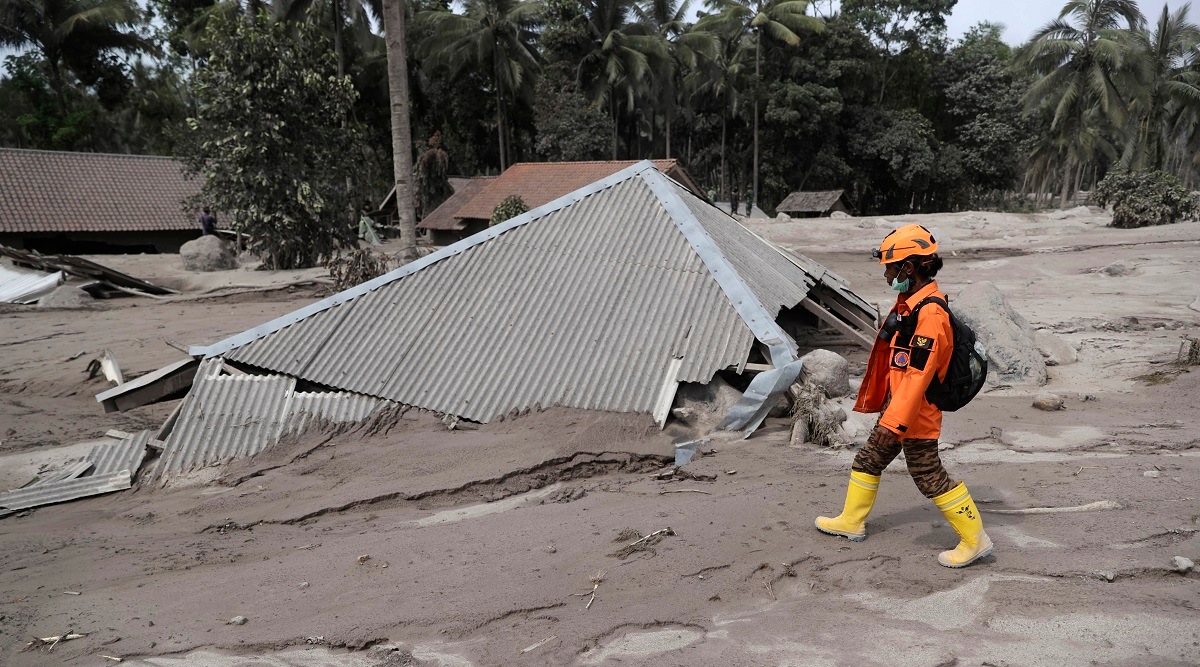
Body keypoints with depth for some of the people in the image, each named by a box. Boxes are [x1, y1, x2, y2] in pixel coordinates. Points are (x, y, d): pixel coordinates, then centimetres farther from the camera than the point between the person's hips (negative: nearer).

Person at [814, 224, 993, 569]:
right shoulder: (910, 304, 7)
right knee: (868, 460, 18)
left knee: (929, 475, 0)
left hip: (915, 415, -10)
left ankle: (975, 540, 13)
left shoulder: (930, 315, -25)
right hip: (897, 408, 10)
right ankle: (851, 521, 34)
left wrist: (893, 422, -30)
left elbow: (918, 375, -29)